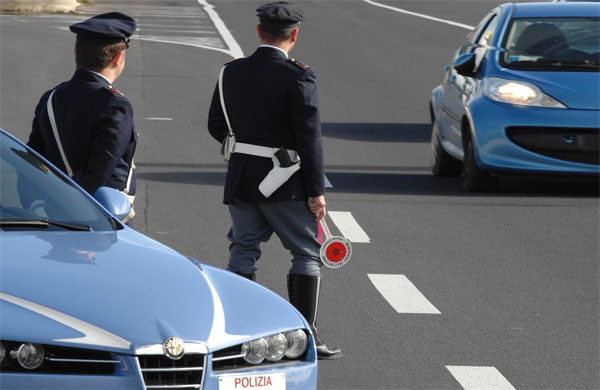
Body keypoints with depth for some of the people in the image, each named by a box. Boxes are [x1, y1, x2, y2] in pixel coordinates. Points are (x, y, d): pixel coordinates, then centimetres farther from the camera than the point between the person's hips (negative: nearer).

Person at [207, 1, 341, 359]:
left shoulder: (232, 72, 4)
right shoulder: (298, 77, -14)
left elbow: (216, 127, 13)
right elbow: (309, 137, -16)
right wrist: (316, 191, -11)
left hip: (241, 181, 5)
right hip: (284, 183, -5)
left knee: (243, 252, 13)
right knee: (307, 254, 5)